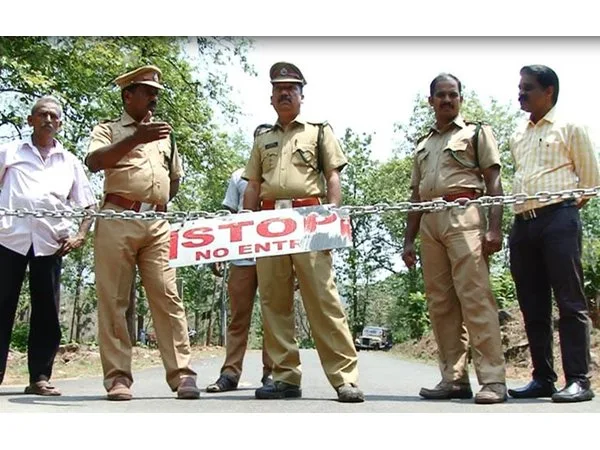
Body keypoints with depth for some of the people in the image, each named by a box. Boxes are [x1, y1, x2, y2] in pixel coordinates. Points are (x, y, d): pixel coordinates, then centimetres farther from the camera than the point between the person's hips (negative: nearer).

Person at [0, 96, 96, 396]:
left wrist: (80, 236, 1)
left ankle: (39, 377, 9)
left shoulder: (70, 162, 17)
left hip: (50, 242, 1)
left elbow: (88, 205, 16)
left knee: (47, 311, 2)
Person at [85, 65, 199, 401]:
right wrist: (137, 138, -21)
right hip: (117, 220, -3)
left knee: (167, 296, -5)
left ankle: (182, 374, -7)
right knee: (114, 300, -2)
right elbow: (93, 162, -11)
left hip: (157, 224, 3)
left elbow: (175, 178, 34)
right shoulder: (109, 130, 10)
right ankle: (118, 376, 2)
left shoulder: (166, 135, 24)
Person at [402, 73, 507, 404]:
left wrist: (494, 227, -10)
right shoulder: (422, 146, 26)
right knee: (439, 302, 2)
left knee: (475, 296, -13)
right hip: (429, 223, 6)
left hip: (464, 216, -5)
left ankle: (492, 379, -10)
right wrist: (408, 240, 15)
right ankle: (454, 378, 8)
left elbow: (493, 182, 3)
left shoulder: (476, 133, 13)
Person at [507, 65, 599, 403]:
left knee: (570, 301, -6)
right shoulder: (517, 136, 21)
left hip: (558, 218, -6)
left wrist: (566, 205, 7)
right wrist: (525, 210, 14)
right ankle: (543, 378, 14)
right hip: (523, 223, 6)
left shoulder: (569, 128, 4)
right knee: (533, 305, 6)